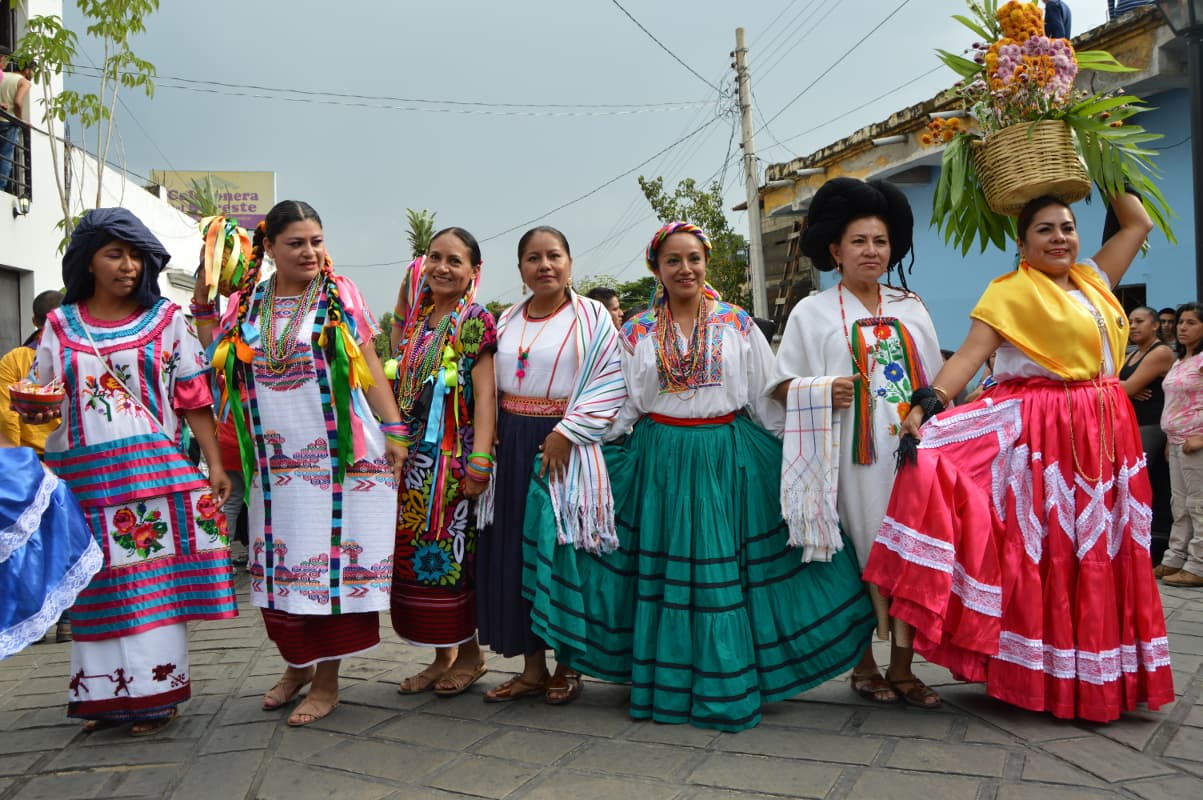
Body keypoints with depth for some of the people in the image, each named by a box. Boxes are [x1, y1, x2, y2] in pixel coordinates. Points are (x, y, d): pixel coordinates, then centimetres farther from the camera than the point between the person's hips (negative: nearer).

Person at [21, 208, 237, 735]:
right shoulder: (60, 325, 9)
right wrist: (32, 408, -11)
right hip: (84, 475, 2)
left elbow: (194, 397, 2)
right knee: (100, 584, 6)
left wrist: (214, 463, -5)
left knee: (155, 583, -1)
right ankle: (106, 691, 19)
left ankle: (156, 691, 9)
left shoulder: (166, 320, 5)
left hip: (153, 468, -2)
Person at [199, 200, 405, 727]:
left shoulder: (340, 297, 1)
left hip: (338, 456, -3)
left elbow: (370, 370, 0)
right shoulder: (246, 304, 9)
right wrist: (202, 301, 4)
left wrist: (393, 431, -6)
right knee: (280, 562, 10)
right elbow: (215, 362, 6)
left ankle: (326, 680, 13)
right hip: (275, 461, 3)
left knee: (331, 560, 1)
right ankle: (296, 664, 30)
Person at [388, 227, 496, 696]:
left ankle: (469, 653, 18)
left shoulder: (476, 322, -7)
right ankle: (442, 656, 22)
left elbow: (485, 395, -13)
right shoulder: (417, 317, 12)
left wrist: (480, 463, -21)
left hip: (453, 457, -6)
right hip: (413, 455, 6)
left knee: (450, 554, 0)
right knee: (416, 553, 9)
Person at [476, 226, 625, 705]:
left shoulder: (591, 316, -2)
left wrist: (566, 432, -17)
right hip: (511, 448, 5)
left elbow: (612, 381, -10)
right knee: (514, 554, 6)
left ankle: (567, 666, 17)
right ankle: (532, 668, 18)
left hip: (566, 447, -5)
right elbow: (488, 385, 18)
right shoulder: (506, 321, 13)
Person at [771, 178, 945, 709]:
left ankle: (902, 668, 12)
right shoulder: (813, 312, 5)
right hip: (854, 454, -3)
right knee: (860, 554, 1)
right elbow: (783, 385, 2)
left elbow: (935, 382, 18)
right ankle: (864, 665, 17)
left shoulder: (910, 308, 15)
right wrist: (824, 391, -16)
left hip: (913, 447, 3)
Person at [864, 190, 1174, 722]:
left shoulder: (1093, 280, 14)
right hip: (1040, 435, -7)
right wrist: (928, 402, -31)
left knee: (1098, 556, 12)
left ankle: (1099, 672, 24)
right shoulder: (1011, 290, -6)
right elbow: (970, 353, -16)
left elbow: (1139, 224, 24)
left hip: (1104, 432, 7)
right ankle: (1044, 676, 7)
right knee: (1041, 554, -4)